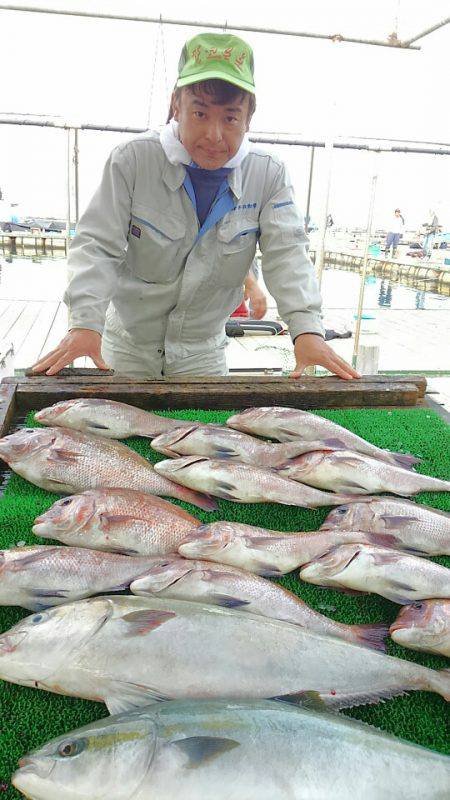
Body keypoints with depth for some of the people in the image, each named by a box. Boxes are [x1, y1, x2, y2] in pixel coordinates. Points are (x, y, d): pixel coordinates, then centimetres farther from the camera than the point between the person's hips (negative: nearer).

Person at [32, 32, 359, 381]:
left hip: (203, 349, 2)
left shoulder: (269, 175, -11)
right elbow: (98, 245, -19)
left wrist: (307, 328, -31)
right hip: (129, 340, -1)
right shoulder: (133, 159, -17)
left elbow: (286, 251, -15)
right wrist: (85, 322, -33)